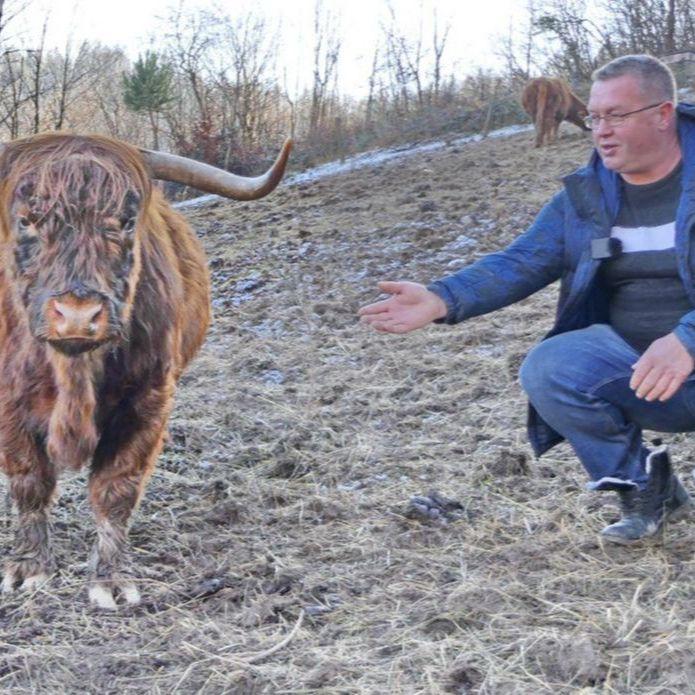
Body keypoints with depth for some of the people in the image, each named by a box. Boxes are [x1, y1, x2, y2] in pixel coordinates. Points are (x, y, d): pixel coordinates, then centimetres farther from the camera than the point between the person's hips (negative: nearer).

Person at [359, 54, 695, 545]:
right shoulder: (585, 196, 6)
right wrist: (442, 299, -16)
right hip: (628, 352, 4)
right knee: (546, 369, -22)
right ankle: (643, 486, 0)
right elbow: (521, 263, 0)